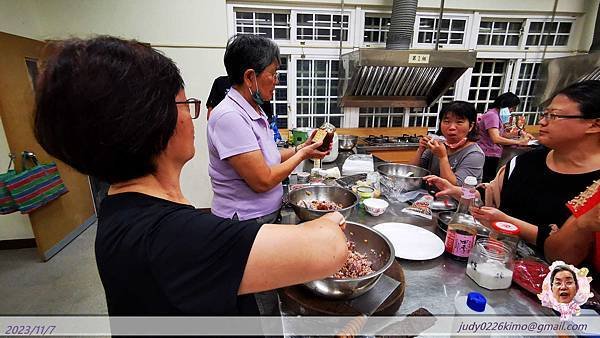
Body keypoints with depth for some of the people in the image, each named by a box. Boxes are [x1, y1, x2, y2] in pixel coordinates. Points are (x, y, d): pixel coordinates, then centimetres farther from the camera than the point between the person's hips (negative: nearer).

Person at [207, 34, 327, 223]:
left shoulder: (255, 110, 4)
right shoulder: (229, 117, -25)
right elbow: (263, 181, -25)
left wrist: (300, 148, -2)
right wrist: (302, 155, -13)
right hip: (244, 221, -8)